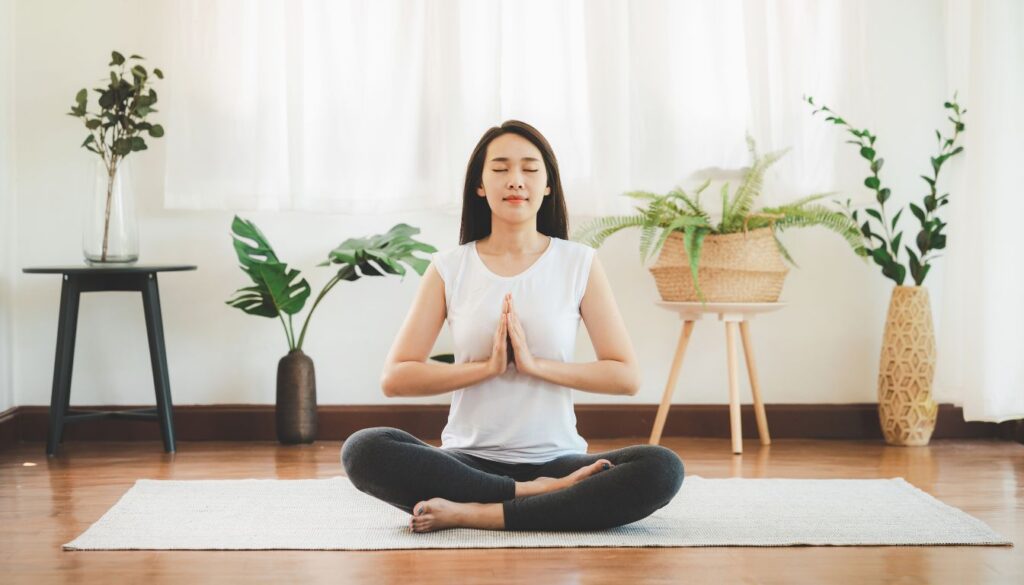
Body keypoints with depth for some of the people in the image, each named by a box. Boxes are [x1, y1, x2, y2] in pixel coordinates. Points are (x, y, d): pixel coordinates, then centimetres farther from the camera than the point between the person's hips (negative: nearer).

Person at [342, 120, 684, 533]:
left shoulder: (579, 263, 4)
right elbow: (394, 378, -2)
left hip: (557, 460, 0)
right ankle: (540, 496, -22)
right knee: (363, 451, -28)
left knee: (661, 469, -29)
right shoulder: (449, 269, 4)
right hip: (470, 462, 0)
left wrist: (536, 364, -13)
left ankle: (469, 514, -26)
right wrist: (487, 367, -13)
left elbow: (626, 376, -1)